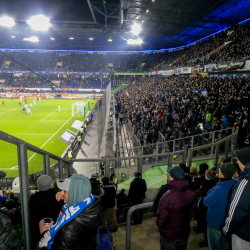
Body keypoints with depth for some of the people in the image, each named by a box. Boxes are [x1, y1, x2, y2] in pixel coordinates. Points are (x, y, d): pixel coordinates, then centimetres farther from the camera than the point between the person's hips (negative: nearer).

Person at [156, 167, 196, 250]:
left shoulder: (166, 197, -35)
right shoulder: (191, 194, -17)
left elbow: (160, 220, -24)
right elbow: (192, 213, -2)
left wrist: (159, 225, -2)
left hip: (169, 235, -4)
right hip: (185, 233, 4)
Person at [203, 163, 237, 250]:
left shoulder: (219, 190, -39)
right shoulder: (233, 184, -14)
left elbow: (206, 202, -29)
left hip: (216, 222, -7)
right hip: (227, 221, 7)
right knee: (223, 241, 30)